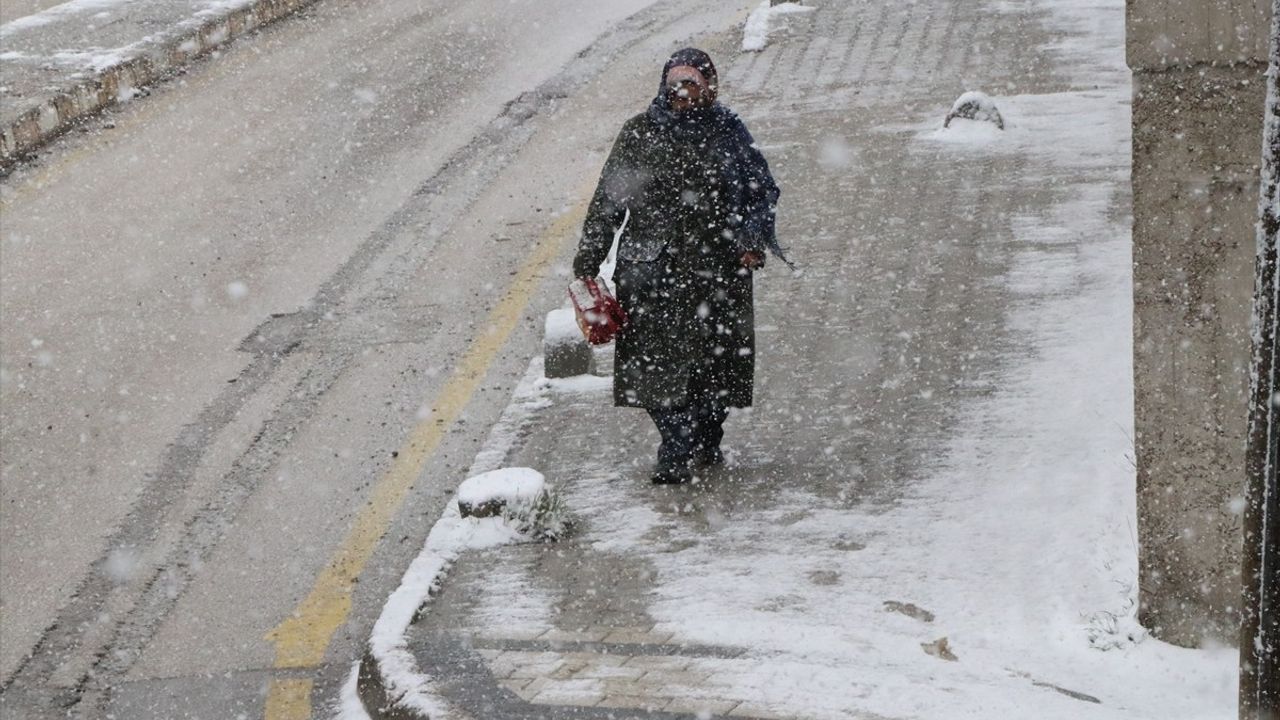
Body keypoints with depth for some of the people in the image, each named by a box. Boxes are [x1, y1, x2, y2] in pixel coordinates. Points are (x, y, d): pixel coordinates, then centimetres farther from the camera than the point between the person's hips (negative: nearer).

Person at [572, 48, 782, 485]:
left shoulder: (728, 132, 4)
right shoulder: (640, 132, 3)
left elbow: (762, 189, 11)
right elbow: (608, 198, 6)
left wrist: (753, 240, -4)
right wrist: (588, 258, 4)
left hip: (717, 267, 1)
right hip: (651, 266, -1)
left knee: (716, 357, 7)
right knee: (657, 358, -7)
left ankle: (707, 442, 27)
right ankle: (675, 452, 0)